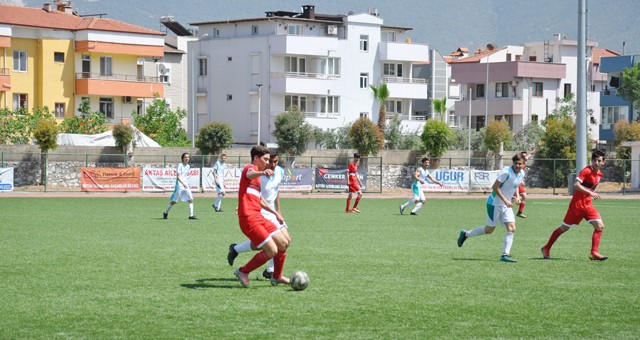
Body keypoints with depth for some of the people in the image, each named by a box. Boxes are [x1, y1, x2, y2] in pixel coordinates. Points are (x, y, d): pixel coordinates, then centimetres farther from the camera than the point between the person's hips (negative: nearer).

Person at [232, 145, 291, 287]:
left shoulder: (257, 176, 25)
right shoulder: (250, 168, -6)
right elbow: (250, 174, -34)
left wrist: (275, 213, 43)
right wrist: (262, 173, -56)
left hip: (258, 217, 10)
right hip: (249, 218, -10)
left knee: (284, 243, 11)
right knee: (272, 251, -13)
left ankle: (277, 277, 26)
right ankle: (243, 272, 3)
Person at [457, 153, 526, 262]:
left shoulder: (522, 173, 3)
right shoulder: (506, 172, -23)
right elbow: (495, 187, -20)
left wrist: (517, 196, 4)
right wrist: (505, 200, -23)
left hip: (506, 205, 7)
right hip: (495, 203, -7)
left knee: (511, 229, -6)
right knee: (489, 229, 1)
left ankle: (505, 255, -4)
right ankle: (465, 234, 22)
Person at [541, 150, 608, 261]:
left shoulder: (599, 174, 8)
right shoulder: (586, 171, -17)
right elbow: (576, 185, -28)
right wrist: (590, 193, -32)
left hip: (588, 205, 7)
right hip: (577, 204, -7)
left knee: (599, 226, -10)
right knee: (564, 228, 4)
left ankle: (594, 253, -9)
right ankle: (546, 248, 20)